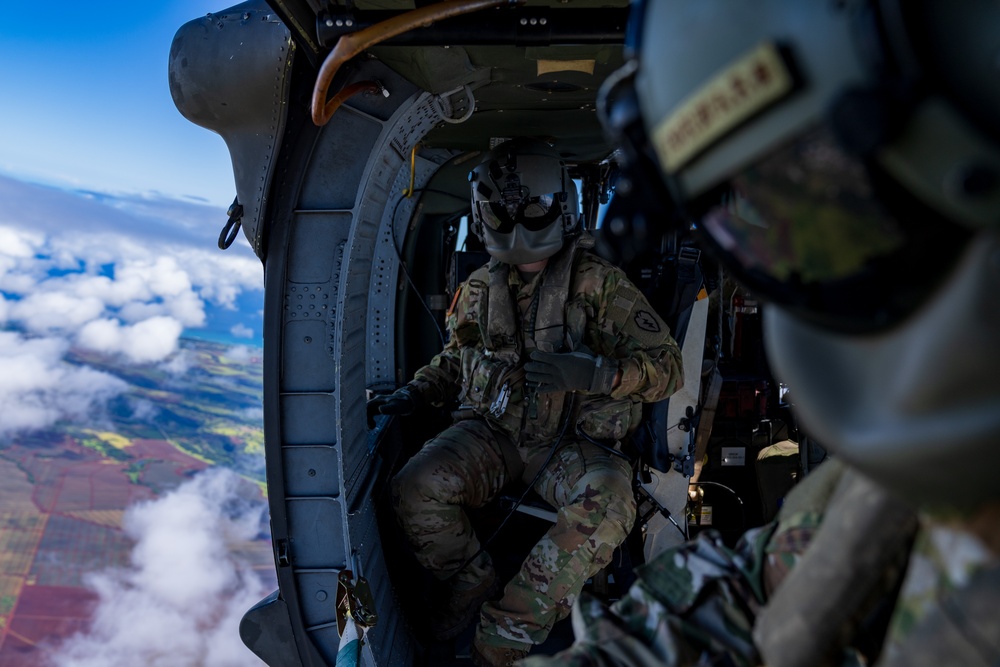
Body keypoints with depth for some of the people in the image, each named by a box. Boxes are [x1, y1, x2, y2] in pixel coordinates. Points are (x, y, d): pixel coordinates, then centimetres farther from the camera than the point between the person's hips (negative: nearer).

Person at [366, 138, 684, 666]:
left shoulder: (597, 282, -5)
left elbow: (666, 365, -8)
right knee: (415, 489, -24)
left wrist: (596, 373, -27)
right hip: (494, 430, 3)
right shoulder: (480, 288, 9)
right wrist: (414, 393, 6)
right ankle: (474, 584, 6)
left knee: (606, 508, -35)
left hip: (570, 442, -3)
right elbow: (456, 358, 25)